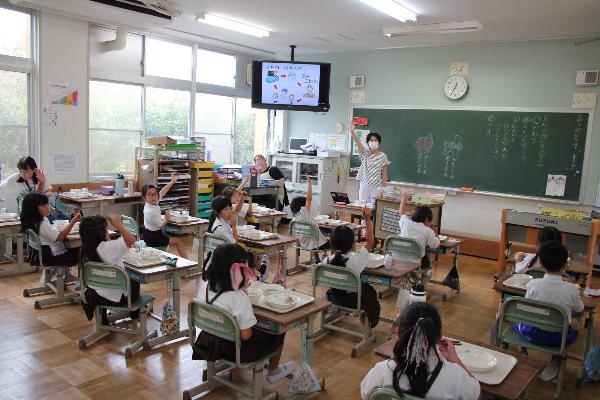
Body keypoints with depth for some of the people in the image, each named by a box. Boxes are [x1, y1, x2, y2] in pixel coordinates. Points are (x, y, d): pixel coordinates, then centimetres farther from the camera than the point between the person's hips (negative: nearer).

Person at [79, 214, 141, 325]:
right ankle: (135, 313, 47)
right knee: (135, 282, 28)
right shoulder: (108, 247, -29)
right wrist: (118, 225, -23)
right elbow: (131, 239, -34)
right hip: (116, 297, -6)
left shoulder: (86, 250, -6)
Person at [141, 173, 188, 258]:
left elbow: (162, 192, 7)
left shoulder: (153, 203, -6)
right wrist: (166, 219, 1)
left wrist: (172, 182, 6)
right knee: (178, 241, -3)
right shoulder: (150, 211, -29)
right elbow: (161, 225, -18)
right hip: (152, 238, -10)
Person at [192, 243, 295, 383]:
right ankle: (273, 372, 38)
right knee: (278, 333, 16)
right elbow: (246, 335, -26)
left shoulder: (205, 287, -11)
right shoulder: (240, 298, -30)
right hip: (234, 349, -7)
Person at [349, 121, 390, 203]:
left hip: (377, 187, -2)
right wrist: (352, 132, -33)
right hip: (364, 186, 2)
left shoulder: (383, 156, 0)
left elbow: (384, 174, 1)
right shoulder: (365, 154, 2)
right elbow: (358, 142, -16)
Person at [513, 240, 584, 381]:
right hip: (558, 338, 0)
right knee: (573, 331, 32)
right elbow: (579, 309, 3)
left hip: (533, 334, 0)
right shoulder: (571, 289, -18)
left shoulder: (533, 284, -18)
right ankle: (556, 361, 18)